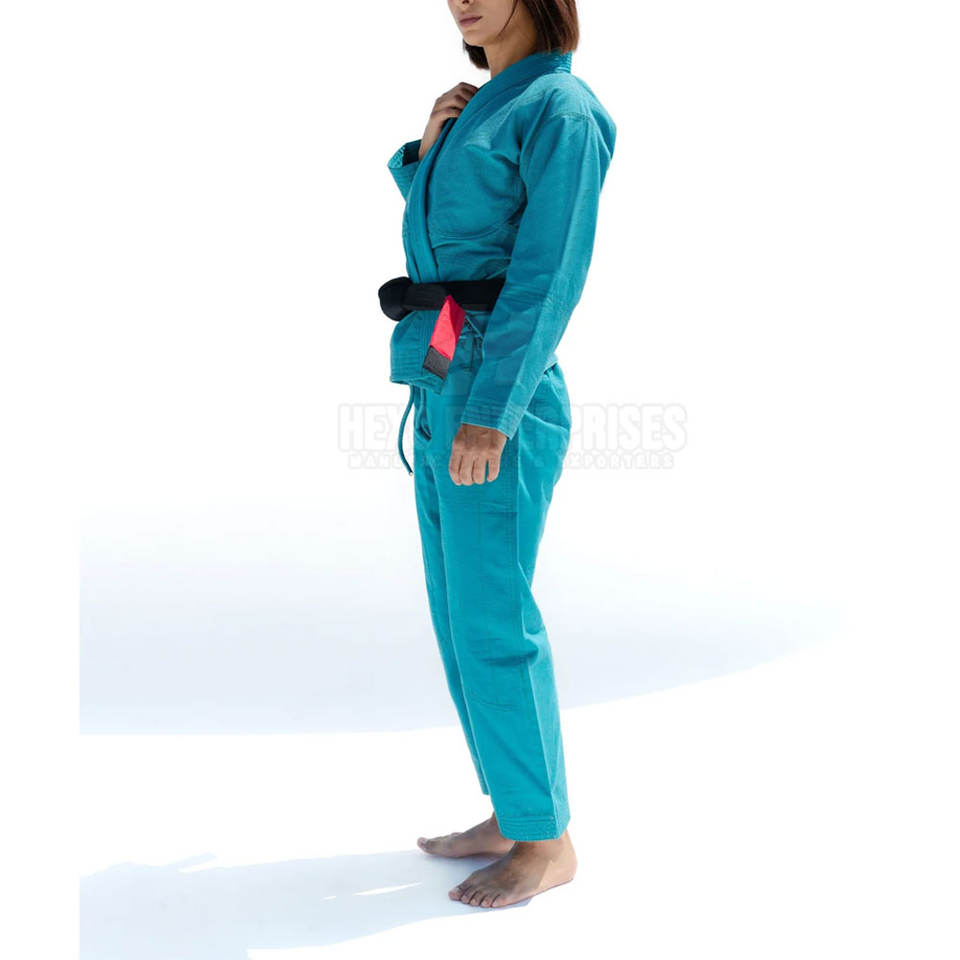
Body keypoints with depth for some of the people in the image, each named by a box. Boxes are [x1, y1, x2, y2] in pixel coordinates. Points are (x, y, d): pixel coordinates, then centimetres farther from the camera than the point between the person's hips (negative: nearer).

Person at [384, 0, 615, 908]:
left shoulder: (560, 109, -7)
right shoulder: (477, 108, 18)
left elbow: (549, 274, -16)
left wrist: (491, 412, -22)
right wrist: (426, 148, 6)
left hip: (500, 396, -9)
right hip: (438, 389, 9)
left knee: (493, 622, -5)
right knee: (460, 616, 13)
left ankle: (547, 840, 10)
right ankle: (512, 815, 26)